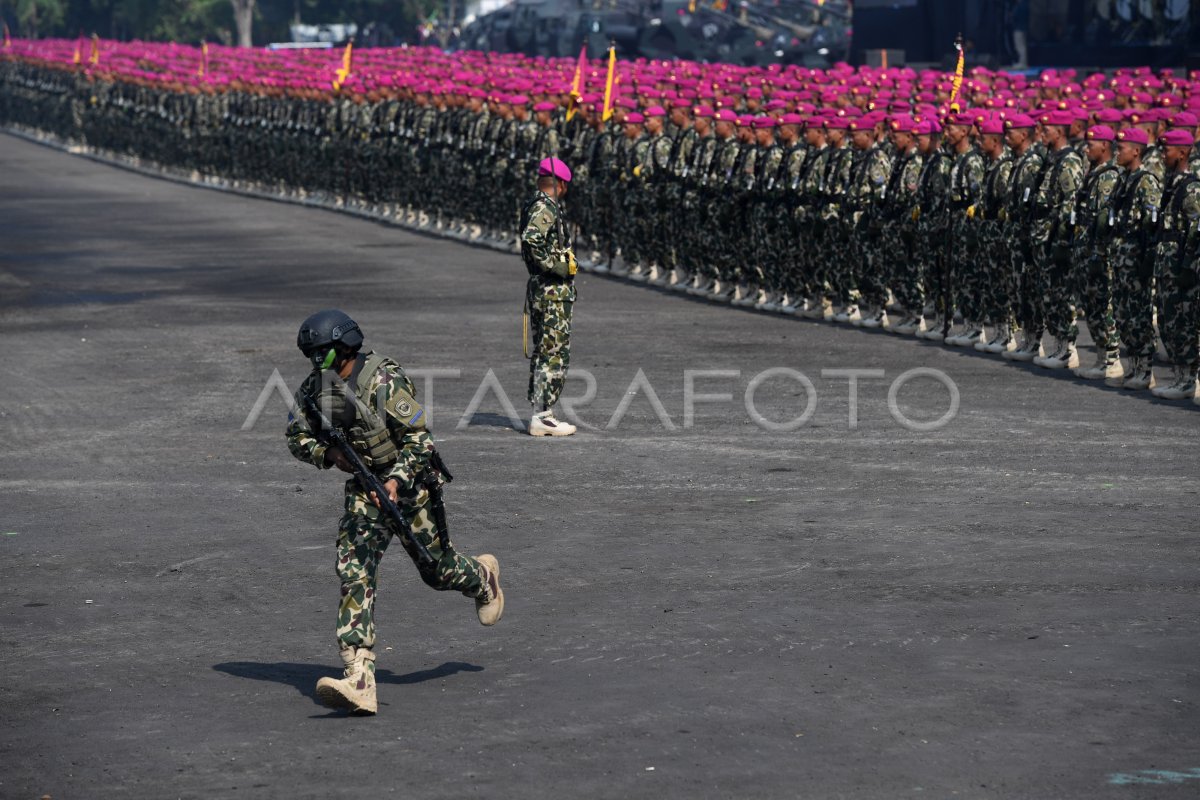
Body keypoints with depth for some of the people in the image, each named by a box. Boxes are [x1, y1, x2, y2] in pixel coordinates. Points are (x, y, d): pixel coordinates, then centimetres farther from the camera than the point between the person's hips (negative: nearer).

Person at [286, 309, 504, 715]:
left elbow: (419, 437, -19)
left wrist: (397, 479, -32)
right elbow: (297, 437, 4)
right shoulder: (314, 387, -4)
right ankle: (358, 681, -24)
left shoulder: (384, 382, -23)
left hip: (409, 484, -4)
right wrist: (327, 454, -16)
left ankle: (483, 578, 52)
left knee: (437, 568, 11)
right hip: (364, 487, 4)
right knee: (353, 571, -14)